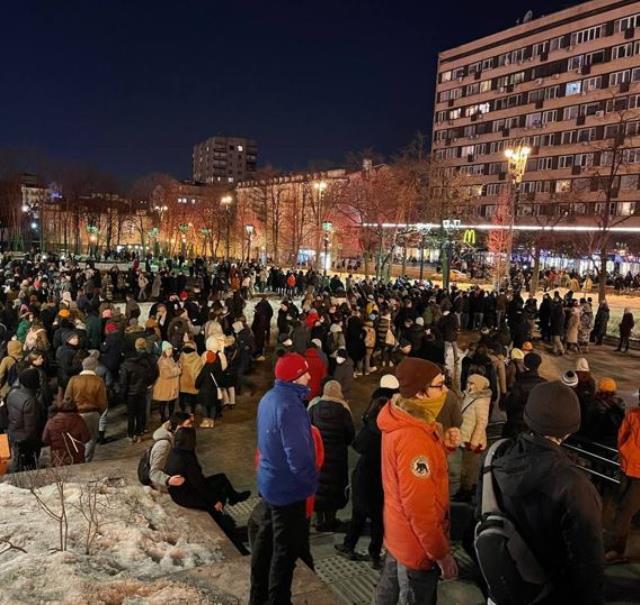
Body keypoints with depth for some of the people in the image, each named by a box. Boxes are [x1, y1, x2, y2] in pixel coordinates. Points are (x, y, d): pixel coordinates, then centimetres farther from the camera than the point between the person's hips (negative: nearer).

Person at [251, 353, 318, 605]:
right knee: (286, 548, 6)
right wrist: (312, 481, -13)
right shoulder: (289, 405, -28)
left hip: (269, 481, 9)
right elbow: (297, 453, -28)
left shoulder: (269, 397, 3)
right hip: (288, 487, -9)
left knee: (265, 539, 21)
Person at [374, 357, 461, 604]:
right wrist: (441, 552, -19)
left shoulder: (403, 420, -1)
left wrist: (443, 446, -5)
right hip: (417, 544, -9)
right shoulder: (411, 437, -31)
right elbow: (418, 505, -28)